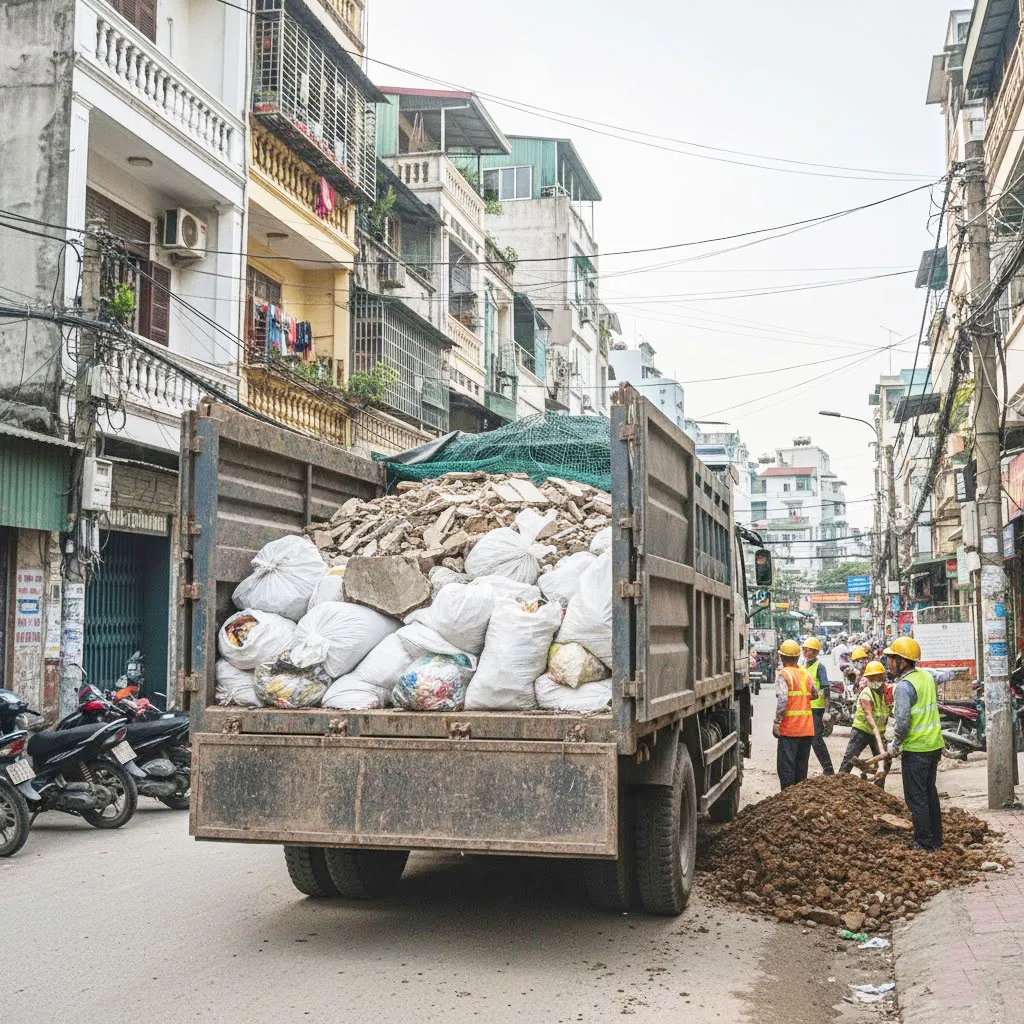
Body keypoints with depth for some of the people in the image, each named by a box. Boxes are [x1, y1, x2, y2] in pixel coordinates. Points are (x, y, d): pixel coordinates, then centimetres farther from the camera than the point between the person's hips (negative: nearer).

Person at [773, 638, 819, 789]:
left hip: (789, 729, -6)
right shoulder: (805, 674, 10)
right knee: (801, 766, 14)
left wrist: (776, 723, -17)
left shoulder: (783, 674, -9)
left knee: (786, 766, -2)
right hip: (807, 729, 6)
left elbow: (782, 699, -21)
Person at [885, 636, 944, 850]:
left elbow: (903, 722, -23)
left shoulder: (904, 685, -19)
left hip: (916, 749, -8)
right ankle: (936, 840, 25)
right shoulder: (927, 676, 6)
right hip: (934, 745, 8)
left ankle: (924, 844, 6)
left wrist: (895, 745, -8)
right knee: (930, 793, 18)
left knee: (916, 797, 1)